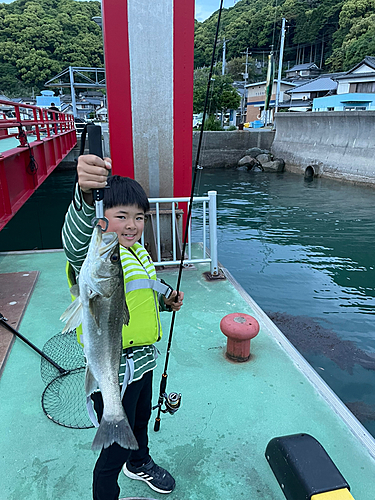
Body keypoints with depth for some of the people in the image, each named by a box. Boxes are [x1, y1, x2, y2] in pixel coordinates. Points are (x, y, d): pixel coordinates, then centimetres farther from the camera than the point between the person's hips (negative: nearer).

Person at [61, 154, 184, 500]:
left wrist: (165, 302, -2)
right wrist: (85, 193, -69)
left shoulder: (138, 252, 3)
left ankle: (139, 463, 63)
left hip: (143, 359, 8)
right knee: (114, 450, 14)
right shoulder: (93, 255, -25)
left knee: (141, 421, 33)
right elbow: (75, 237, -50)